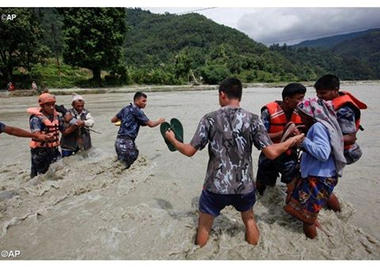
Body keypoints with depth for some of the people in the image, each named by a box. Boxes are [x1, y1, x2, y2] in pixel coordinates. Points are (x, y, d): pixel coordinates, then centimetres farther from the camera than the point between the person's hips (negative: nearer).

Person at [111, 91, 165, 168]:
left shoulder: (125, 109, 13)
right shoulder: (137, 111, -9)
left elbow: (113, 120, 19)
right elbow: (151, 124, -8)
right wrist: (159, 121, 11)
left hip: (119, 140, 8)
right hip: (126, 142, -8)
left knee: (121, 164, 19)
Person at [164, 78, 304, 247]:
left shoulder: (209, 119, -9)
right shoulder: (252, 119, -7)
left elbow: (190, 151, -6)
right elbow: (271, 153, -10)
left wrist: (172, 140, 13)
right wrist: (292, 141, 8)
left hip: (215, 186, -1)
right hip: (244, 186, 2)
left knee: (204, 225, 21)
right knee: (249, 219, 30)